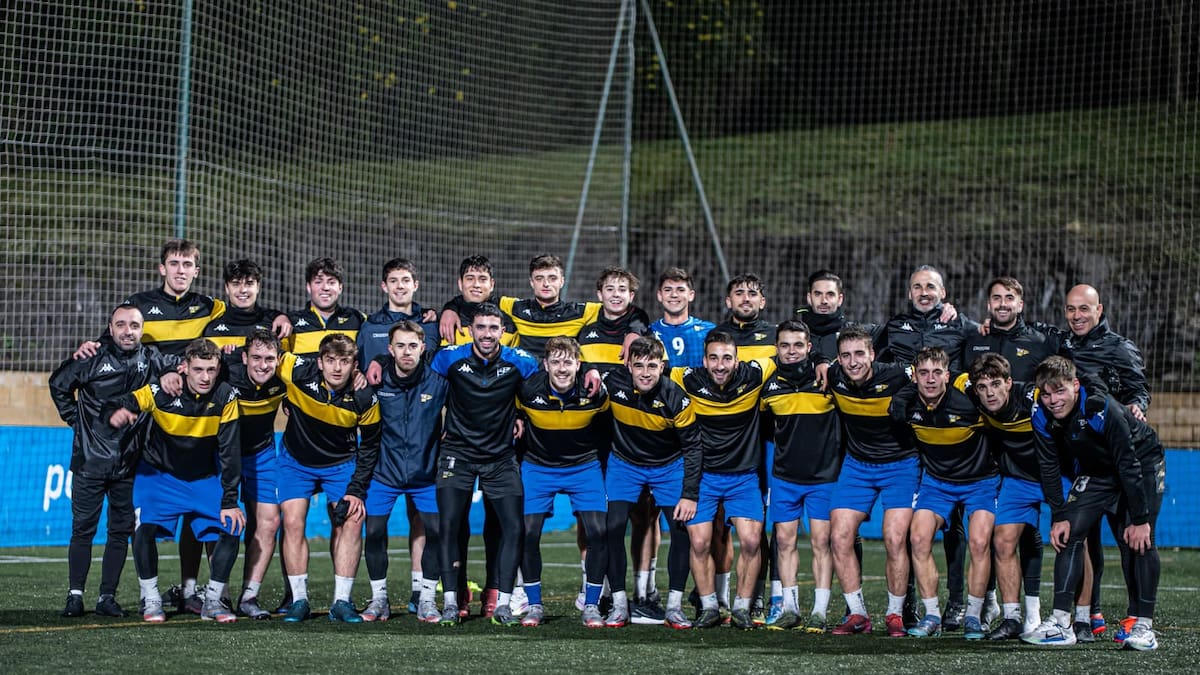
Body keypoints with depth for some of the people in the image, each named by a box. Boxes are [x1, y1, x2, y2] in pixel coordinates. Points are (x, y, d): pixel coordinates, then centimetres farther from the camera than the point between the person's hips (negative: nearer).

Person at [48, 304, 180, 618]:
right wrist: (75, 419, 6)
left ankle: (107, 597, 11)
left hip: (129, 463, 2)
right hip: (90, 459, -2)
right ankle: (75, 595, 6)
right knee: (83, 529, 0)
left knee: (121, 531, 4)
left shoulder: (151, 360, 3)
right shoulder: (93, 358, -3)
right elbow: (59, 383, 12)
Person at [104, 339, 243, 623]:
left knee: (231, 528, -12)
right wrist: (114, 414, -46)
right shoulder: (161, 392, -21)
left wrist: (229, 501, -14)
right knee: (144, 528, -24)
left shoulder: (225, 397, -17)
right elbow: (114, 406, -21)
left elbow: (229, 451, -13)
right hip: (159, 473, -2)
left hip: (205, 479, 2)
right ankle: (151, 600, -5)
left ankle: (213, 601, 6)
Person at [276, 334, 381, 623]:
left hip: (341, 463, 0)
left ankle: (341, 602, -5)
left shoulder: (365, 399, -22)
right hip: (296, 461, 0)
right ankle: (299, 600, -5)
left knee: (351, 522, -12)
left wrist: (356, 491, -12)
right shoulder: (298, 372, -27)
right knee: (293, 522, -13)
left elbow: (369, 448, -8)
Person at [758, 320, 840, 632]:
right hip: (783, 475, 3)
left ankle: (820, 611, -1)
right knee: (785, 540, 3)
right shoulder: (768, 385, 0)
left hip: (823, 475, -3)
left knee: (822, 541, -4)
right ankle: (789, 608, 11)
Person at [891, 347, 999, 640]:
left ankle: (973, 617, -3)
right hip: (936, 480, 3)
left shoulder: (968, 402, -27)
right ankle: (932, 616, -5)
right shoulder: (905, 403, -17)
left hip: (979, 480, -3)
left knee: (979, 542, -19)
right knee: (919, 537, -15)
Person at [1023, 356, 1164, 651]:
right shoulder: (1042, 416, -18)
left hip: (1142, 464, -5)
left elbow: (1129, 464, -29)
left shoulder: (1102, 409, -34)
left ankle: (1143, 625, -12)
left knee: (1136, 541, -17)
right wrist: (1059, 516, -11)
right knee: (1069, 533, -9)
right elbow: (1049, 467, -7)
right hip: (1095, 471, 5)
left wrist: (1140, 519, -27)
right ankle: (1060, 623, -9)